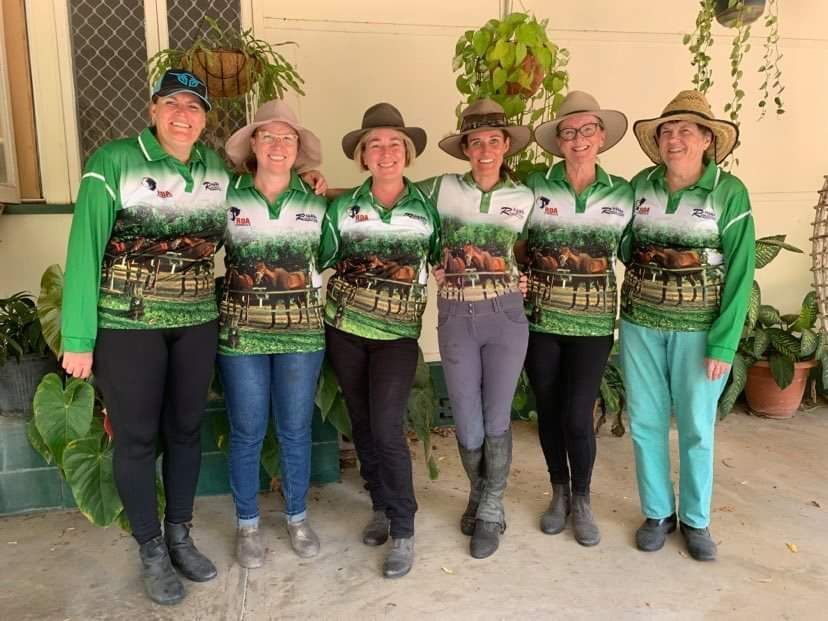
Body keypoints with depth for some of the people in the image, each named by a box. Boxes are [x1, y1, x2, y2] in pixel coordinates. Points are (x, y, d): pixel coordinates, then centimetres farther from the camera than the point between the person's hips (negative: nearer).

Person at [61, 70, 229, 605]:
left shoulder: (218, 168, 4)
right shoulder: (114, 162, -11)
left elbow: (230, 236, 19)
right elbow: (84, 250, -11)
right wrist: (78, 338, -13)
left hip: (196, 323, 4)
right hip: (126, 324, -4)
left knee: (186, 429, 14)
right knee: (137, 437, 7)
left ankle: (180, 535, 35)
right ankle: (151, 550, 27)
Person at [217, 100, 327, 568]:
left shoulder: (316, 204, 5)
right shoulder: (228, 198, 1)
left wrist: (317, 307, 5)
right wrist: (231, 297, -1)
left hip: (301, 333, 1)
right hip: (241, 332, -1)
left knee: (296, 431, 9)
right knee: (247, 433, 7)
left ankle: (298, 519, 28)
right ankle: (248, 525, 25)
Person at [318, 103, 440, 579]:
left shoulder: (427, 207, -1)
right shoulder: (342, 207, 2)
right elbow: (319, 261, 9)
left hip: (397, 333, -3)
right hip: (344, 327, 3)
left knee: (387, 427, -12)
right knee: (362, 423, 11)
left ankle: (403, 531, 4)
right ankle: (381, 506, 32)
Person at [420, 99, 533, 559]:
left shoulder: (524, 198, 4)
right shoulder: (441, 188, 1)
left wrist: (521, 277, -1)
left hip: (505, 316, 0)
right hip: (456, 318, 0)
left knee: (496, 421, 5)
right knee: (468, 426, 7)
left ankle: (490, 513, 25)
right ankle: (480, 495, 36)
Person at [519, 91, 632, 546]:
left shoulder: (622, 193, 2)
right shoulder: (535, 186, -2)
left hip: (592, 322, 0)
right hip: (539, 319, 1)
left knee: (577, 417, -1)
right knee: (548, 411, 11)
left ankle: (582, 501, 24)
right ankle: (559, 494, 33)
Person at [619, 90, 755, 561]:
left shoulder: (729, 192, -7)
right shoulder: (641, 185, 1)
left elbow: (740, 271, -9)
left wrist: (723, 343, -13)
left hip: (698, 329, -2)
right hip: (640, 324, 3)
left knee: (697, 427, 8)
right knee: (646, 423, 9)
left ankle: (696, 520, 29)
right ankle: (657, 514, 28)